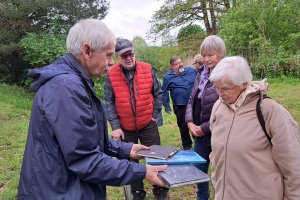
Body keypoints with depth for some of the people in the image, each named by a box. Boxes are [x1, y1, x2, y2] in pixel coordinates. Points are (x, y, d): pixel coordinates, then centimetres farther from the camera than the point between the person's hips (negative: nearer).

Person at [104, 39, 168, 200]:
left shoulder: (147, 69, -5)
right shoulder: (111, 74, -8)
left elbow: (158, 93, 5)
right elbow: (109, 102, -5)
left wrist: (155, 115, 1)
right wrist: (115, 126, -10)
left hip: (148, 125, 0)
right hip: (125, 128, 0)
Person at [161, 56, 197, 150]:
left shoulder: (192, 70, 4)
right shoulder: (168, 77, -3)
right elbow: (164, 93, 1)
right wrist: (167, 106, -1)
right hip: (180, 106, -2)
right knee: (183, 126, 10)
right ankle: (187, 145, 29)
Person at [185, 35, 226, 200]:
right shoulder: (201, 74, 7)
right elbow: (191, 100, 11)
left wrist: (205, 128, -16)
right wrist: (190, 122, -3)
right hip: (200, 134, 7)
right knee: (198, 169, 21)